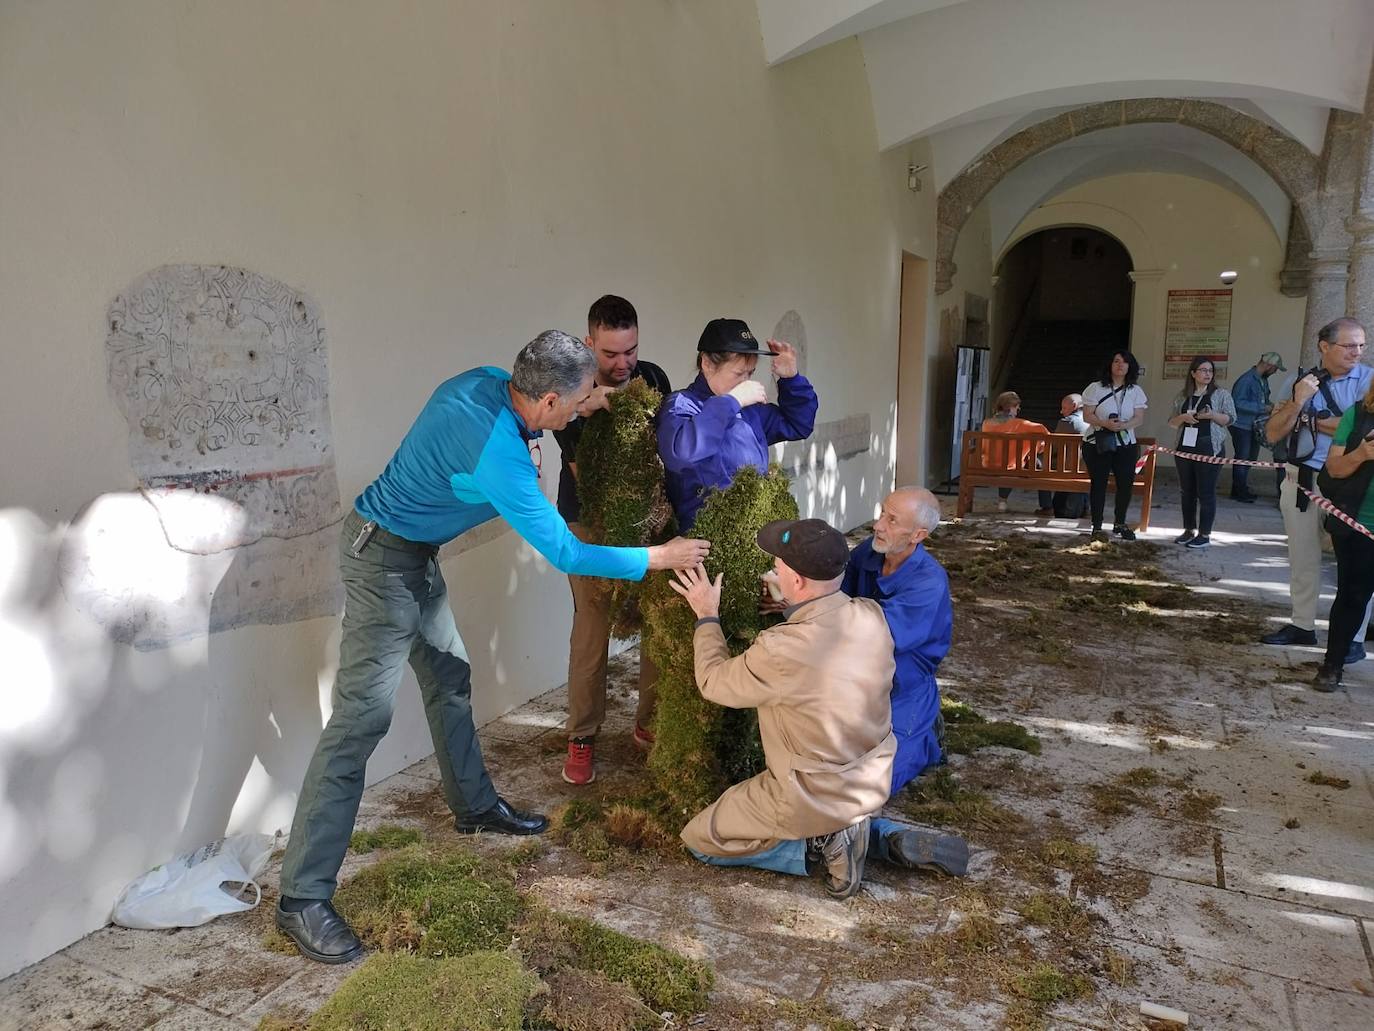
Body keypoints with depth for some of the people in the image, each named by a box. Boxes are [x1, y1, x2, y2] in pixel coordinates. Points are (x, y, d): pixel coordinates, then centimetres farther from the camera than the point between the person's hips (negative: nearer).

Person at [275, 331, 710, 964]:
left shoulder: (487, 383, -6)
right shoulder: (497, 455, -32)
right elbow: (565, 555, -25)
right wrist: (661, 557, -15)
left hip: (416, 554, 10)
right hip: (384, 560, -10)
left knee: (450, 676, 18)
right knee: (362, 717, -9)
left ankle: (474, 805, 36)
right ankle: (303, 897, -2)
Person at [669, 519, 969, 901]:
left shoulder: (781, 651, -33)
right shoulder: (873, 616, -14)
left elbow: (713, 682, -12)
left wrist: (707, 617, -1)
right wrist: (789, 609, 6)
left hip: (816, 798, -6)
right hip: (873, 783, 7)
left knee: (699, 841, 11)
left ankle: (822, 848, -1)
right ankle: (889, 837, 13)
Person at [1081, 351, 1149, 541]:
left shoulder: (1135, 391, 7)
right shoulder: (1095, 388, -2)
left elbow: (1139, 418, -2)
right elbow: (1087, 416, -6)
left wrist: (1124, 425, -23)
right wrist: (1105, 423, -24)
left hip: (1126, 445, 3)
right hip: (1098, 444, -3)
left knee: (1126, 484, 5)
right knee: (1099, 484, 0)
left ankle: (1120, 524, 25)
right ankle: (1097, 527, 8)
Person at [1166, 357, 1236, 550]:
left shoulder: (1221, 394, 1)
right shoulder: (1183, 395, 10)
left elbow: (1230, 418, -1)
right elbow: (1172, 422, 12)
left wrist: (1211, 415, -17)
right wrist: (1183, 417, -9)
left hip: (1209, 449, -4)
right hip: (1185, 447, 4)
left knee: (1206, 492, -3)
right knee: (1187, 491, 9)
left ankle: (1205, 534, 4)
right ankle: (1189, 530, 20)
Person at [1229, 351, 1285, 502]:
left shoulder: (1263, 380, 8)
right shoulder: (1246, 380, -20)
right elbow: (1238, 403, -26)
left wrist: (1269, 405, -1)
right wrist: (1263, 408, -24)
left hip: (1254, 426, 9)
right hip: (1241, 426, -9)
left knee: (1250, 458, 16)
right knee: (1242, 459, -2)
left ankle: (1241, 490, 27)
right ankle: (1239, 492, 8)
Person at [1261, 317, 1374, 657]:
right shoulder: (1302, 381, 7)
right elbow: (1273, 433, 3)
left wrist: (1310, 418, -8)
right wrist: (1297, 403, -14)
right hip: (1300, 480, 4)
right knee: (1303, 558, 13)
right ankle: (1302, 625, 26)